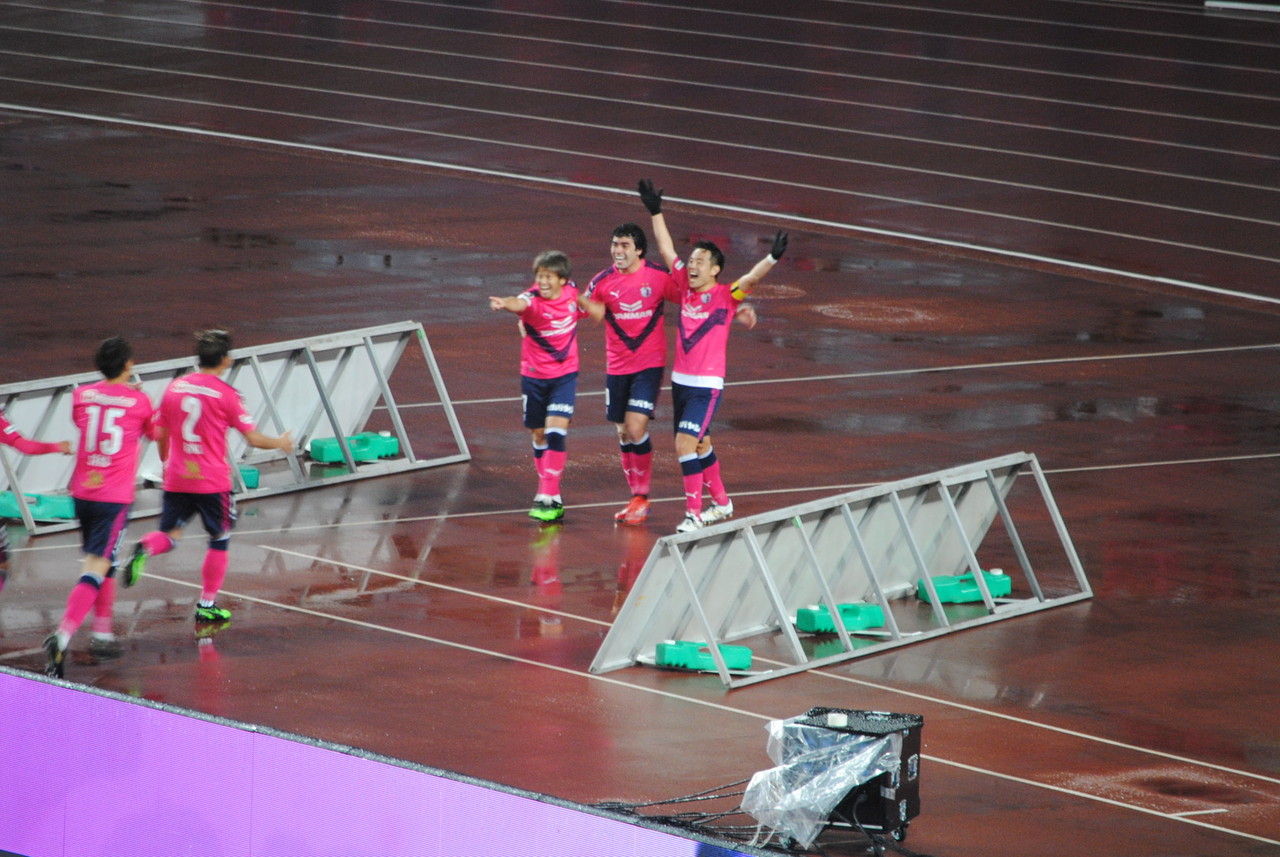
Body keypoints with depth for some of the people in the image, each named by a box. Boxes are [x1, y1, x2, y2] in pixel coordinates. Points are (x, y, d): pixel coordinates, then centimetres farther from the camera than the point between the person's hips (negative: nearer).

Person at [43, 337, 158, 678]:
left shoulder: (82, 395, 3)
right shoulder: (139, 401, -5)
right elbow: (154, 434, 16)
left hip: (82, 493, 5)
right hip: (115, 496, -5)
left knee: (97, 563, 22)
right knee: (97, 568, -10)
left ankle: (102, 633, 28)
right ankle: (63, 635, -26)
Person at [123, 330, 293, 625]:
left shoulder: (174, 387, 4)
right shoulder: (225, 393, -9)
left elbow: (161, 434, 11)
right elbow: (254, 438, -6)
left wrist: (166, 462, 29)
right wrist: (280, 443, 13)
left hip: (177, 479, 4)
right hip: (212, 483, -4)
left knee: (169, 534, 13)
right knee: (219, 541, 12)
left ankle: (144, 549, -22)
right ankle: (207, 605, 14)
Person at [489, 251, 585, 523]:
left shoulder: (571, 292, -8)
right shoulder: (533, 299, -20)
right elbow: (520, 303, -48)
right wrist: (505, 304, -67)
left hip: (564, 375, 0)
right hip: (534, 376, 0)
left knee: (555, 431, -14)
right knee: (539, 435, 9)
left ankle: (547, 498, -14)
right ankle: (553, 497, 24)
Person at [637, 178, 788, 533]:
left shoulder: (725, 295, -8)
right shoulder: (686, 287, 6)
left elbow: (751, 278, -24)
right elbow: (666, 250, 13)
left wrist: (772, 258, -41)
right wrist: (656, 212, 15)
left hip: (707, 384, -7)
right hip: (680, 380, 7)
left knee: (686, 443, -17)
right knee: (698, 443, 18)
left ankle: (693, 513, -13)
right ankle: (721, 501, 35)